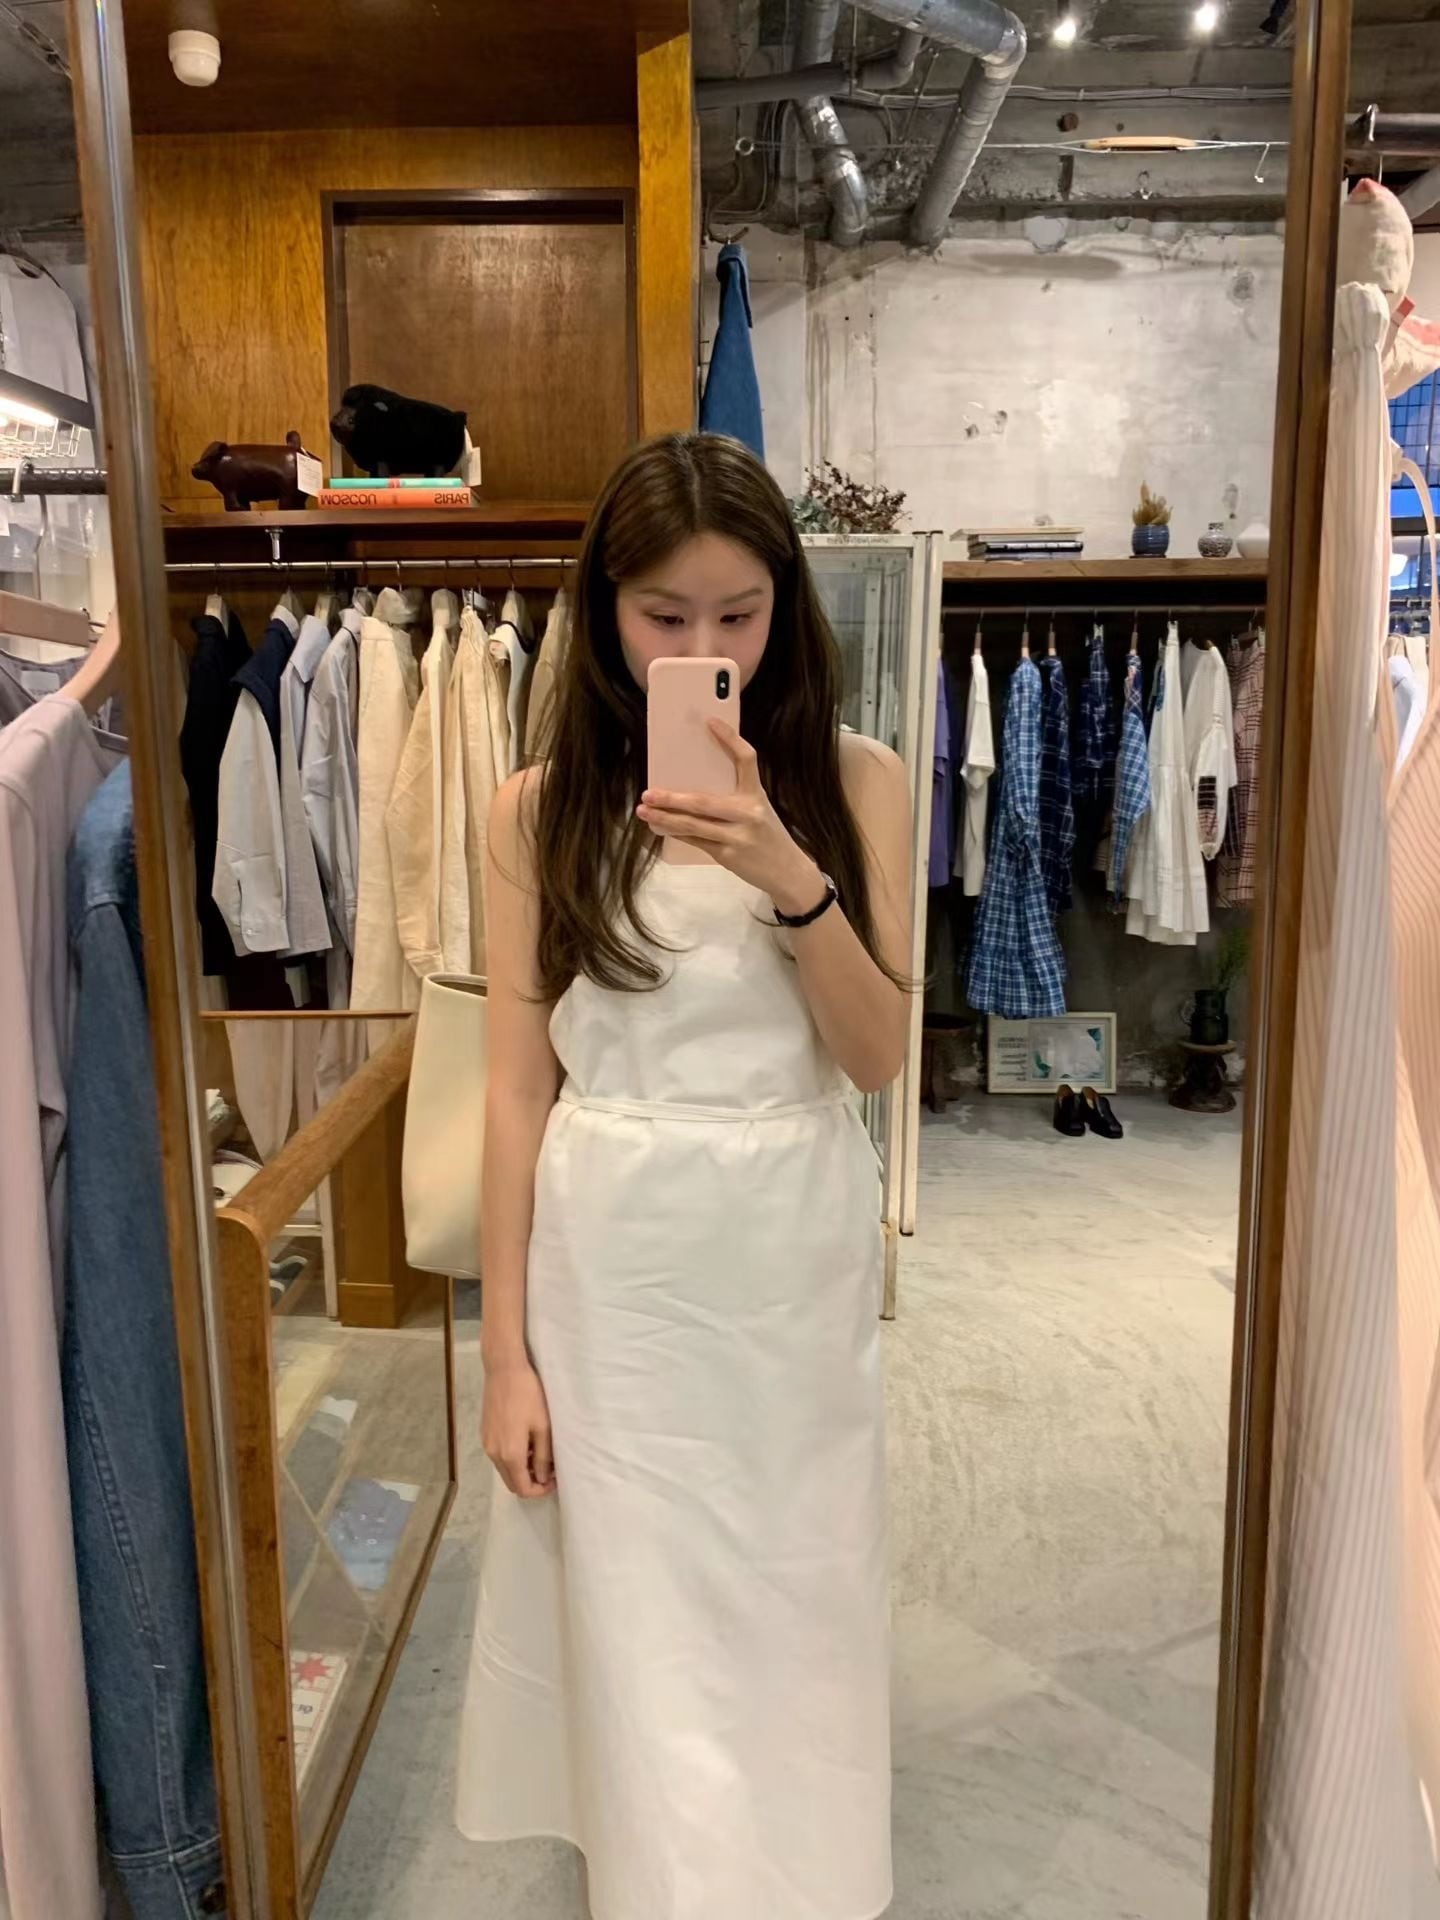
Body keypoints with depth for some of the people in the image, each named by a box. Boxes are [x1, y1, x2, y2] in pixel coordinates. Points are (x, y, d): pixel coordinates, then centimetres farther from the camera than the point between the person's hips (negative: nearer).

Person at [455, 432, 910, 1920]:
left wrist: (790, 875, -22)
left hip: (794, 1252, 1)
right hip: (609, 1259, 0)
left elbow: (877, 1056, -6)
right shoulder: (540, 809, -2)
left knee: (789, 1598, 15)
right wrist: (506, 1349, -2)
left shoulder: (855, 784, -1)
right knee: (634, 1607, 10)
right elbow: (519, 1086, -3)